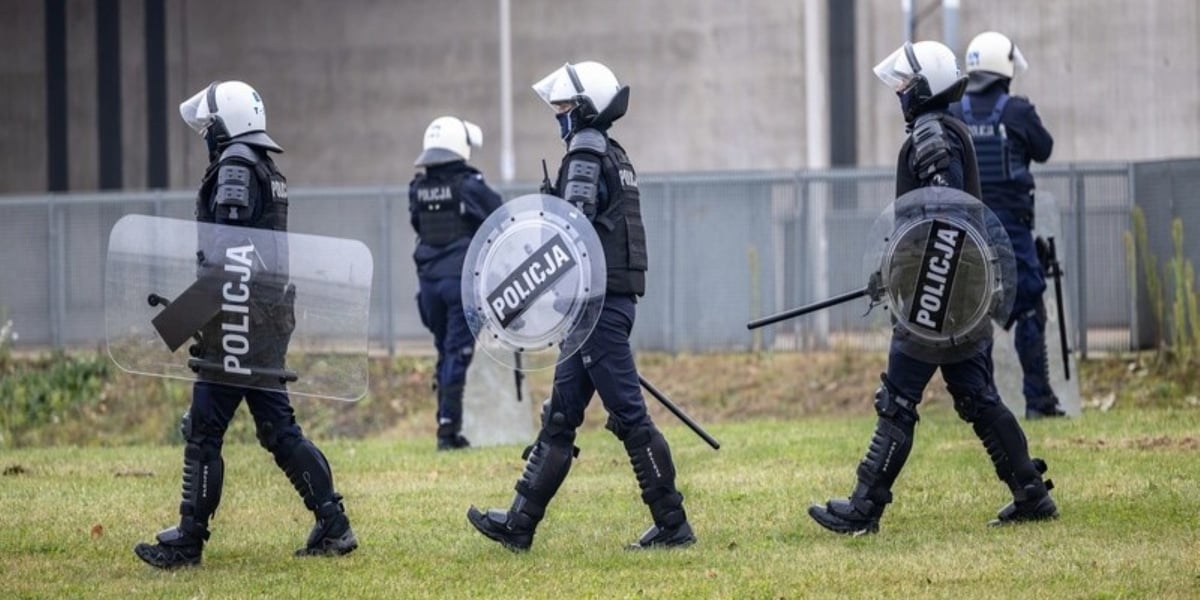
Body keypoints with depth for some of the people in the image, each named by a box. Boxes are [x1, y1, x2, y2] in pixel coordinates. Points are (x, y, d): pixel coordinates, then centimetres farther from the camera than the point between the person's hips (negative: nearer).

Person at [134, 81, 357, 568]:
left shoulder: (235, 166, -10)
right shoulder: (270, 173, 18)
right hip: (273, 321, 9)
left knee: (203, 431, -4)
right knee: (279, 428, 12)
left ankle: (187, 542, -2)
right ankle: (334, 525, 8)